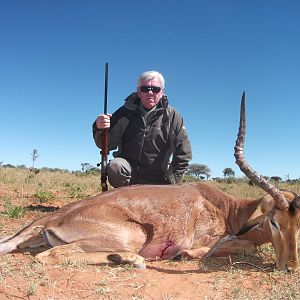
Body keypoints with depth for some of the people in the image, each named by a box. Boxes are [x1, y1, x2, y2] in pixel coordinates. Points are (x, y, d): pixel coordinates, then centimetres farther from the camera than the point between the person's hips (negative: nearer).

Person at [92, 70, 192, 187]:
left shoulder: (171, 116, -3)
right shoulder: (125, 112, -2)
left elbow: (184, 152, -4)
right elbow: (107, 144, -5)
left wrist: (172, 180, -8)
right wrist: (100, 129, -27)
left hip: (156, 180, 1)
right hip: (128, 168, -1)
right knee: (115, 165, -29)